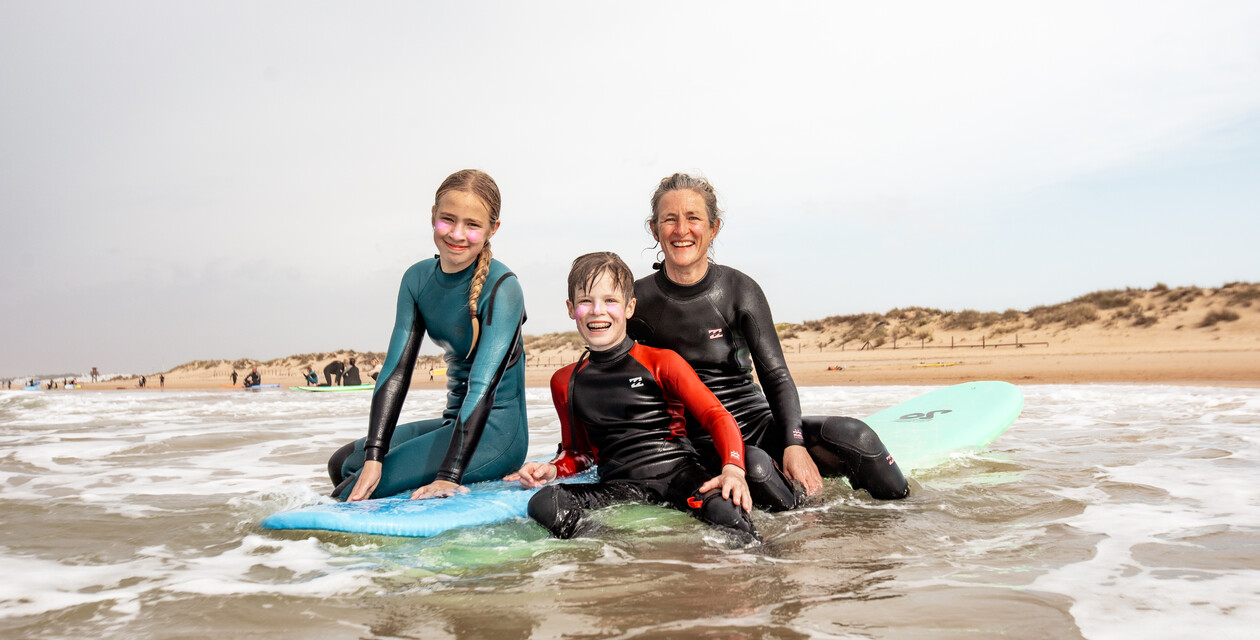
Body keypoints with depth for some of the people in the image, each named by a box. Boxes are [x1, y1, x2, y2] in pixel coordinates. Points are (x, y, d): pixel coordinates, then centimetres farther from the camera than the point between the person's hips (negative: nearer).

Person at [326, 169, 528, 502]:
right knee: (344, 463, 14)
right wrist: (373, 457, -14)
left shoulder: (501, 287, -18)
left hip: (497, 432, -8)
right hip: (455, 421, 8)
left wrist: (449, 476, -31)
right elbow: (396, 369, -4)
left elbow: (483, 385, -25)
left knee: (354, 491, -16)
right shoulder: (418, 278, 2)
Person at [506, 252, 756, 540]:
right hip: (618, 483, 2)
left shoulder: (662, 362, 9)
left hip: (678, 470, -2)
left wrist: (733, 470, -18)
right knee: (543, 504, -30)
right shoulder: (565, 382, 19)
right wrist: (553, 469, 6)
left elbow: (718, 417, 1)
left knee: (725, 510, -38)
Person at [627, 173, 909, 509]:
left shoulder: (739, 290, -2)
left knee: (853, 436, -23)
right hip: (697, 439, -2)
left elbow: (776, 376, -6)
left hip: (757, 419, 2)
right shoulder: (638, 301, -3)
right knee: (754, 469, -37)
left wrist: (794, 444, -21)